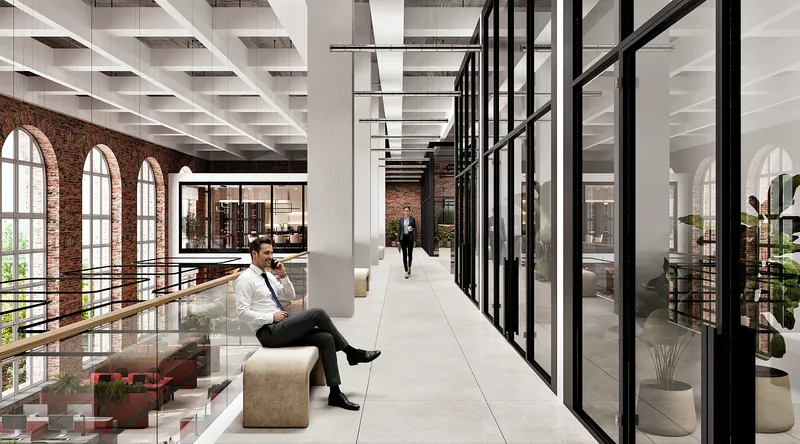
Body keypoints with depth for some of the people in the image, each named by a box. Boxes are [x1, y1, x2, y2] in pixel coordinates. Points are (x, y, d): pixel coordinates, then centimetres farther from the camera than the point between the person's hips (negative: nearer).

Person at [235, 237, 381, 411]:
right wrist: (272, 316, -18)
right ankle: (351, 352, -2)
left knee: (326, 339, -12)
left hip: (282, 329, 9)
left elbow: (291, 296, 22)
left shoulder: (269, 276, 17)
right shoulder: (246, 279, -7)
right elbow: (242, 312, -17)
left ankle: (335, 393, -11)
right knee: (317, 313, -22)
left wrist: (283, 276, 7)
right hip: (268, 333, -8)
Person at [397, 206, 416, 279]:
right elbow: (399, 230, 6)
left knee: (410, 254, 5)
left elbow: (415, 228, 3)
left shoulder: (412, 219, 0)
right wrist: (398, 240, 3)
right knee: (404, 255, -2)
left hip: (410, 238, -1)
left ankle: (409, 267, 33)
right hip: (403, 238, 1)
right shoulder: (401, 219, 5)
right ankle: (406, 271, 2)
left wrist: (412, 229, -21)